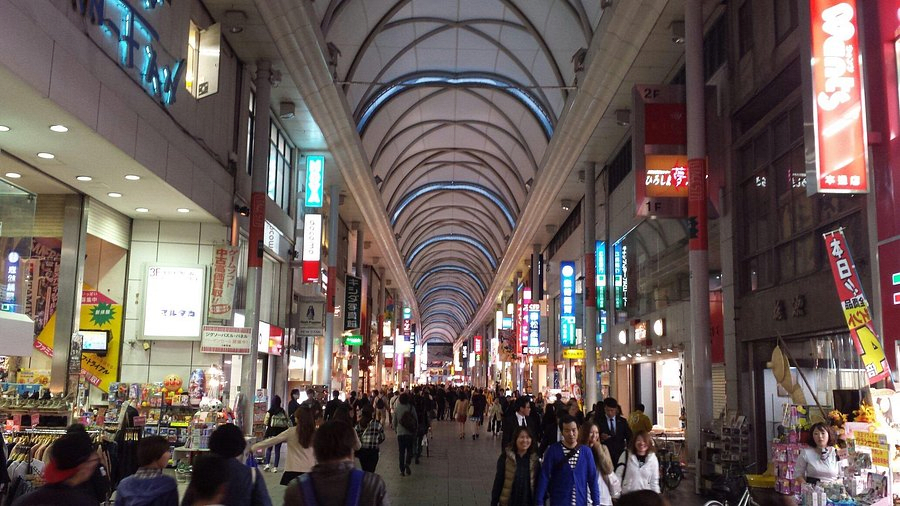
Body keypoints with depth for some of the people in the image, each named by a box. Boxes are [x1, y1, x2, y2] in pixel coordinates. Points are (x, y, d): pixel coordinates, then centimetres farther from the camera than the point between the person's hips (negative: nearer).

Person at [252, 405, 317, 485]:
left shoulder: (291, 432, -4)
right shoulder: (314, 433, 0)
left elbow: (272, 441, 2)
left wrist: (253, 447, 11)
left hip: (293, 471, -2)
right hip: (309, 471, 2)